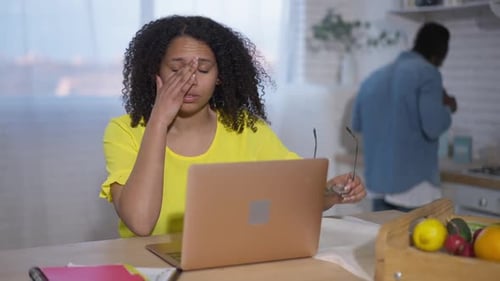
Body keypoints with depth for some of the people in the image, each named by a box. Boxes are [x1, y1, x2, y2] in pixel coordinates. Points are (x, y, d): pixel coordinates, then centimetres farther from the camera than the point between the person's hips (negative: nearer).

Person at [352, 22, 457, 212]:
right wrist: (448, 108, 0)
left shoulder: (375, 77, 12)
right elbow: (433, 126, -19)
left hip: (377, 177, 7)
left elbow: (357, 124, 20)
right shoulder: (427, 73, -10)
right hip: (413, 179, -7)